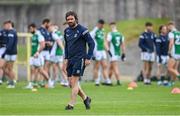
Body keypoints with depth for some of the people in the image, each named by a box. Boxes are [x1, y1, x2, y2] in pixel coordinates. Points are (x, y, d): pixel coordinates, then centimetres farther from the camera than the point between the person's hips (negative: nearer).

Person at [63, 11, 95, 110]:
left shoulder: (82, 30, -10)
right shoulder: (66, 31, 11)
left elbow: (91, 43, -8)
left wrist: (88, 58, -13)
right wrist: (66, 59, 14)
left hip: (79, 59, -7)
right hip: (70, 60, 7)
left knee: (74, 82, -10)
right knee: (71, 83, 6)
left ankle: (71, 104, -7)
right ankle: (85, 98, 24)